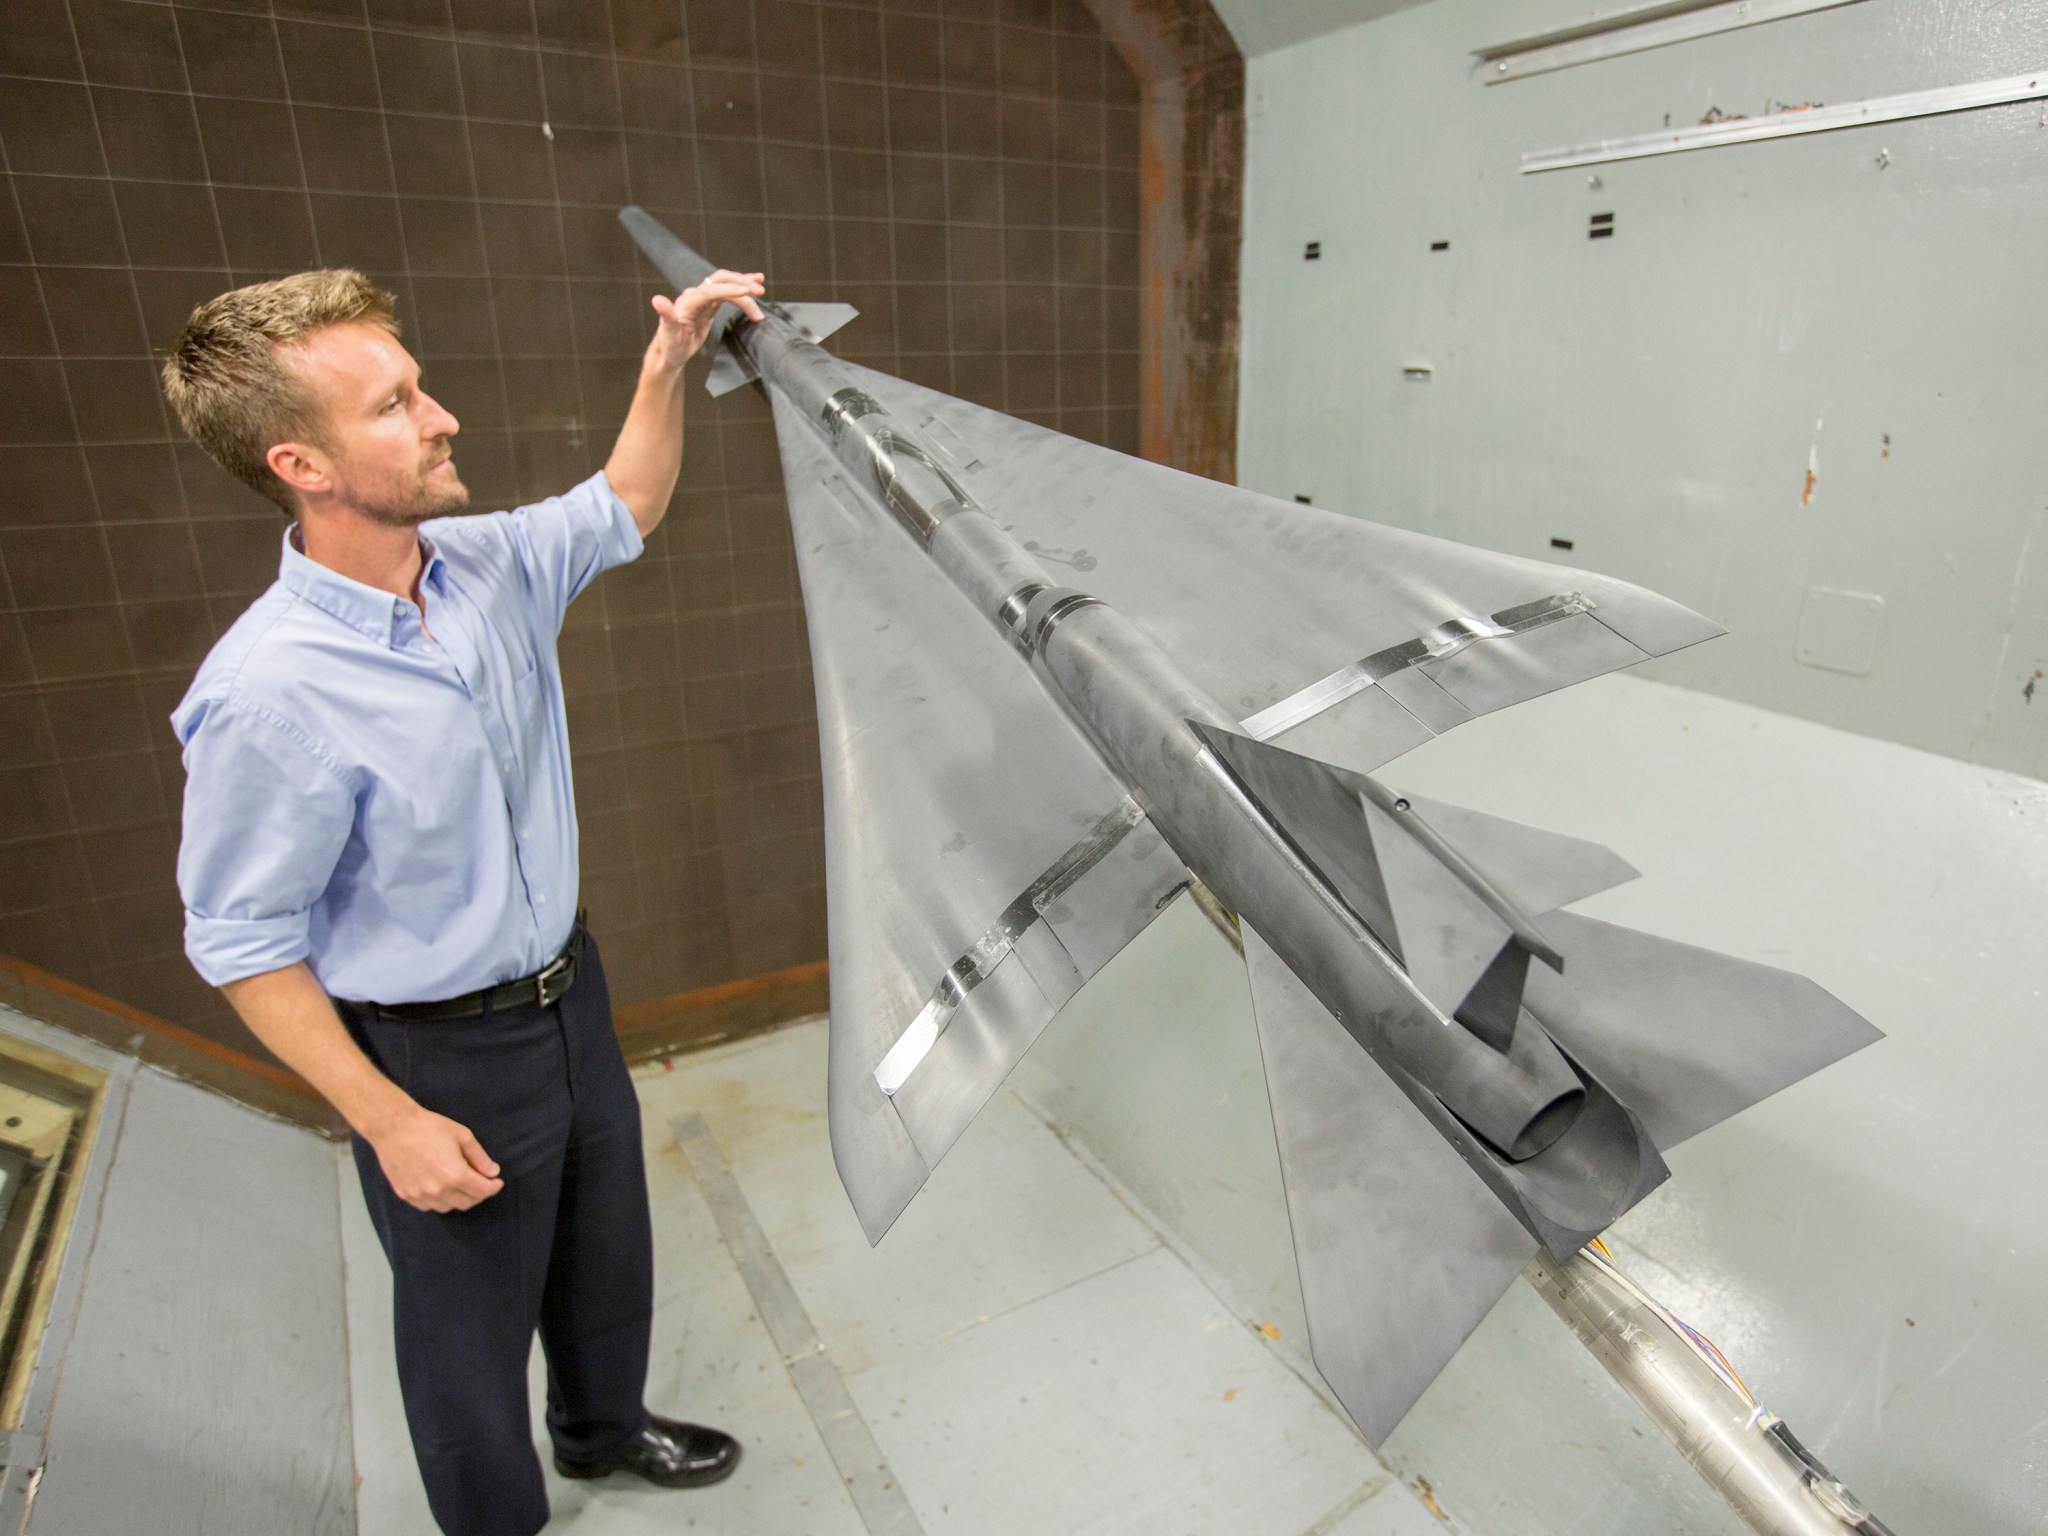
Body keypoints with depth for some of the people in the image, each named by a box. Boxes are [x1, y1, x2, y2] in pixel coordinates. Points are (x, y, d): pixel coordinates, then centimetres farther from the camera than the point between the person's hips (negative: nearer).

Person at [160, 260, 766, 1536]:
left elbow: (622, 510, 12)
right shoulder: (270, 692, -28)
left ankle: (604, 1424, 58)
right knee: (472, 1322, 18)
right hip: (441, 1057, -7)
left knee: (607, 1251, 28)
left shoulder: (490, 568, -8)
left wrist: (669, 363, 0)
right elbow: (242, 944, -18)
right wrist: (389, 1122, -16)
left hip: (569, 994, 7)